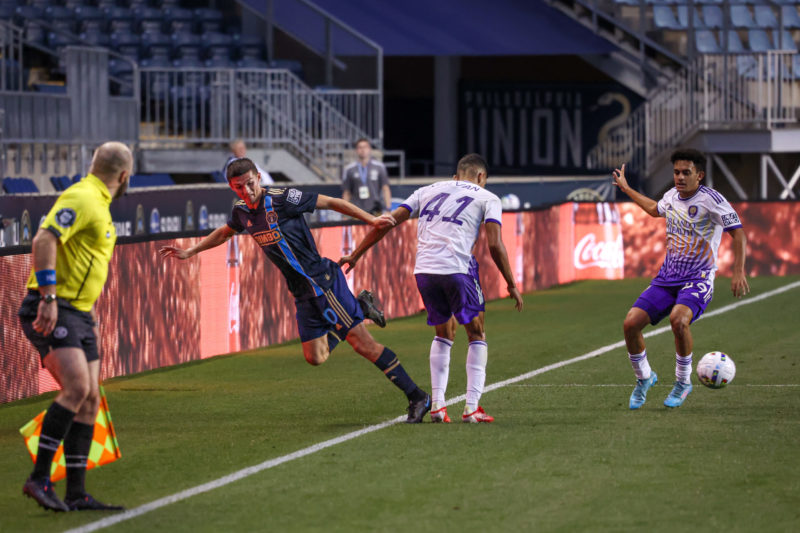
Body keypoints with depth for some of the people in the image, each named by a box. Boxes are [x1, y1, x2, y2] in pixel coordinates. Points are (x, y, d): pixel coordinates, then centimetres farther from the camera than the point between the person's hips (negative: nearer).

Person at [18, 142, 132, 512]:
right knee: (77, 387, -23)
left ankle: (76, 494, 6)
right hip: (53, 312, -10)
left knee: (90, 399, 4)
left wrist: (90, 311, 29)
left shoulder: (98, 205, 20)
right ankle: (39, 478, -20)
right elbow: (43, 240, -24)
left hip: (79, 314, 10)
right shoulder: (81, 199, -12)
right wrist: (49, 298, -29)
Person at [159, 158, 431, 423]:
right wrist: (189, 252, 34)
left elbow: (331, 202, -9)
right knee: (315, 357, 5)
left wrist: (371, 220, -13)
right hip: (303, 293, 7)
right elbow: (224, 233, 30)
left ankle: (417, 396, -9)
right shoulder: (241, 211, 7)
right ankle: (360, 307, 23)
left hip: (323, 280, -7)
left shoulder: (282, 199, -14)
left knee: (363, 343, -12)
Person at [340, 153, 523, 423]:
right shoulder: (487, 198, 12)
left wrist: (355, 256, 20)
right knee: (477, 334, 13)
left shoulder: (428, 191, 22)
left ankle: (437, 403, 12)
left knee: (444, 333, 22)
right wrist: (511, 285, 8)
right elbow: (494, 244, 0)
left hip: (423, 270, 4)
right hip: (457, 268, -4)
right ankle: (472, 407, 3)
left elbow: (389, 221, 16)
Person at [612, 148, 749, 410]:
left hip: (698, 280, -6)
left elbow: (739, 235, -13)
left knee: (678, 319, -34)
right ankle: (644, 378, 16)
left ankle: (683, 382, -11)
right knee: (631, 324, -9)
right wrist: (626, 189, 41)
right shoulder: (672, 196, 9)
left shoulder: (711, 200, -12)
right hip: (666, 279, 6)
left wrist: (738, 273, -22)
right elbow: (655, 209, 34)